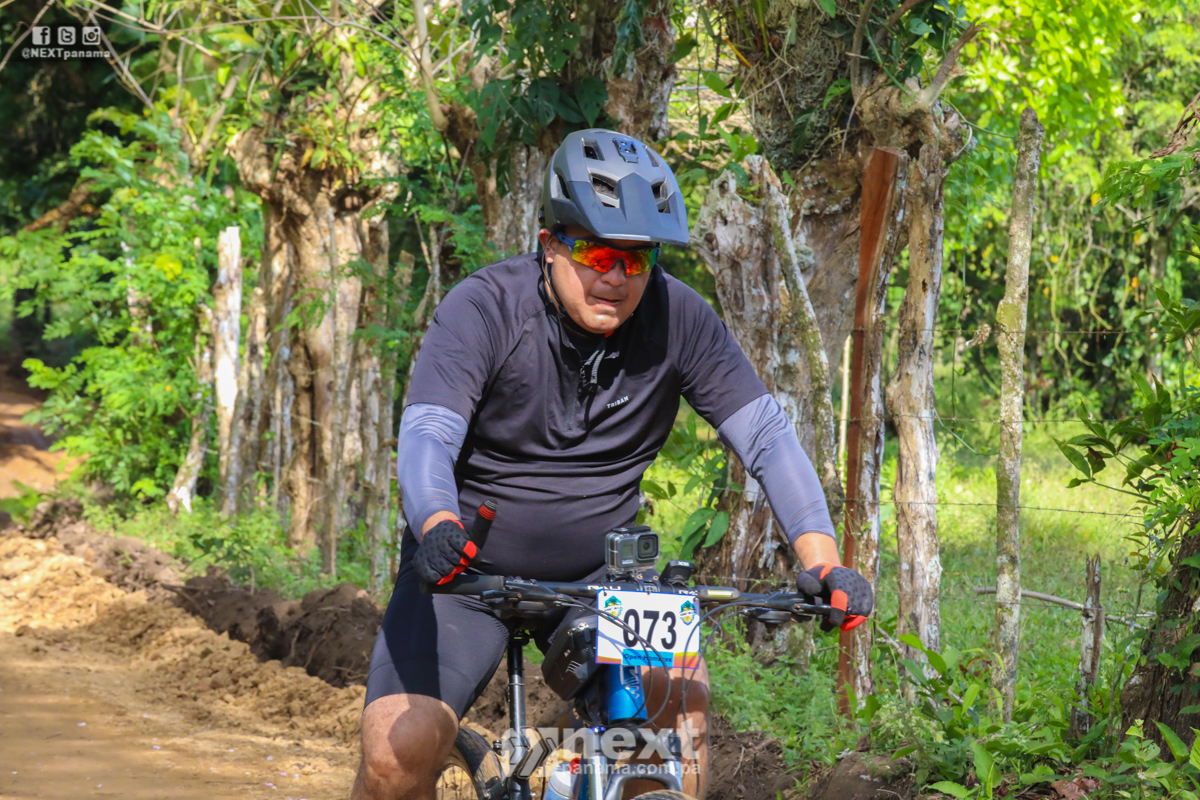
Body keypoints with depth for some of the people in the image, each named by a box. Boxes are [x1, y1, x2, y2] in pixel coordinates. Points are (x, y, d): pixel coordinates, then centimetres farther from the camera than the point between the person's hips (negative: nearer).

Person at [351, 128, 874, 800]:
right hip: (469, 572, -2)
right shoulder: (483, 309, -17)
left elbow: (767, 435, -12)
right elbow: (427, 435, -28)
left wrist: (824, 564, -26)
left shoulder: (678, 318, -11)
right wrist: (439, 529, -50)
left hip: (599, 576, 2)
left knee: (680, 694, -25)